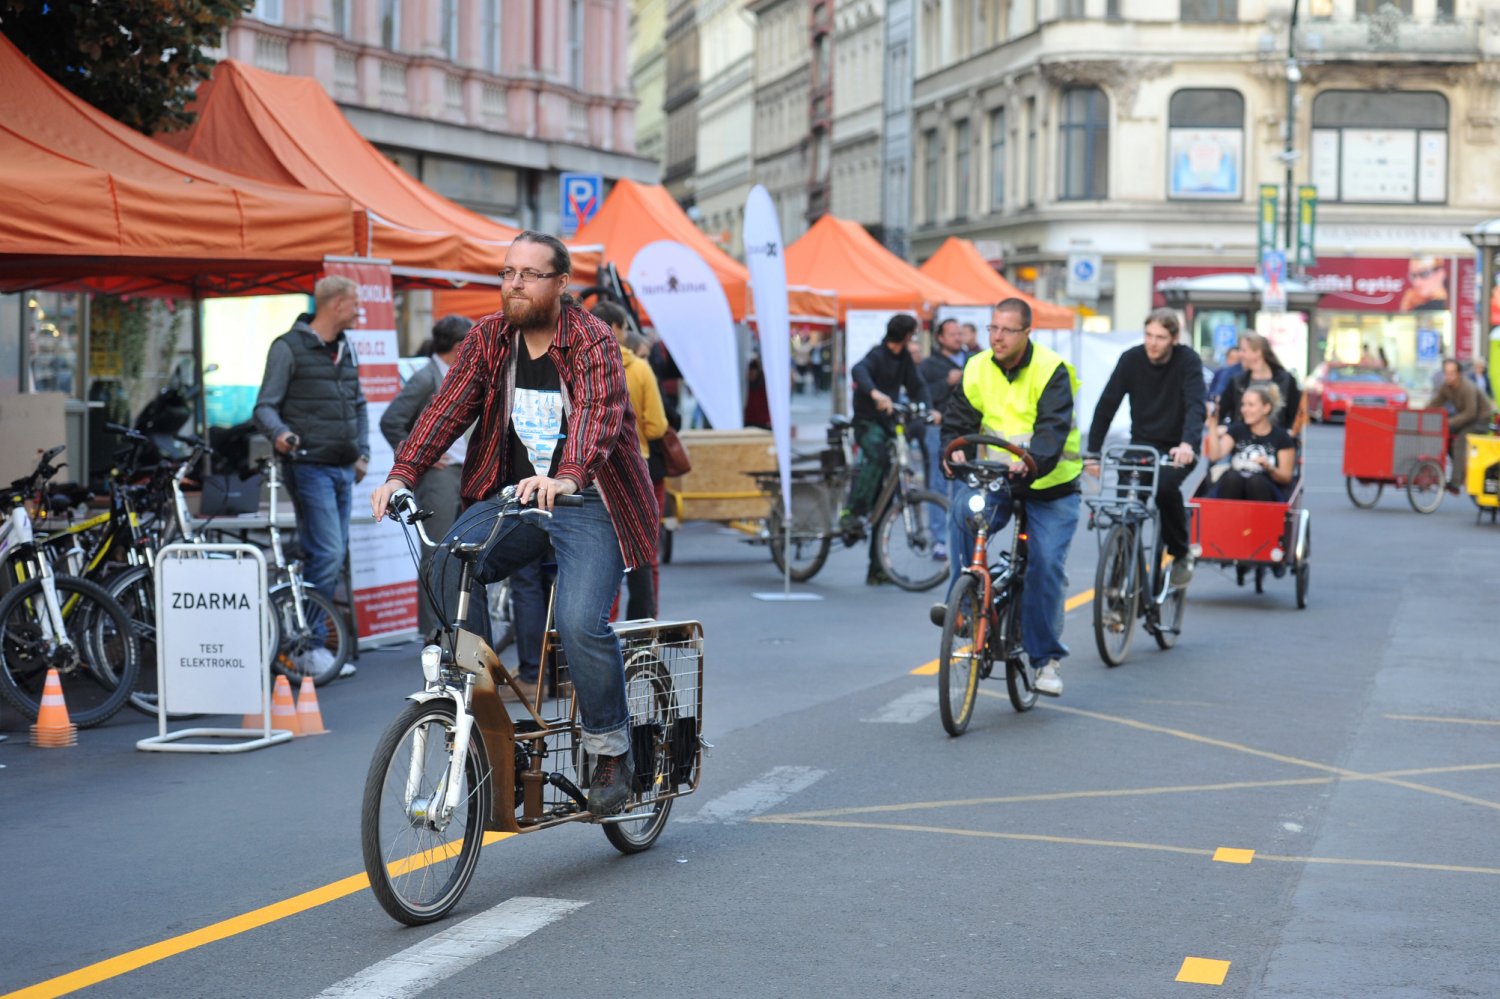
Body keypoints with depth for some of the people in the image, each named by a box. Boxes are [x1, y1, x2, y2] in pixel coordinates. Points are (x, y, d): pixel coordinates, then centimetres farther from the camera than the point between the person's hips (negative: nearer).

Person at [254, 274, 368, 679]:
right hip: (310, 466, -8)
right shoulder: (289, 348, -6)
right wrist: (279, 433, -29)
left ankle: (305, 639, 14)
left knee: (335, 554, 7)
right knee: (327, 554, -15)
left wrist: (362, 452, 18)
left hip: (343, 468, 8)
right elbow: (265, 405, -9)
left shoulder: (346, 350, 16)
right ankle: (309, 647, -9)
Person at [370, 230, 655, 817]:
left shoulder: (592, 343, -12)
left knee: (580, 622, -22)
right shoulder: (489, 339, 4)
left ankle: (612, 750, 1)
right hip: (514, 492, 5)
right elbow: (449, 406, -5)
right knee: (450, 565, -23)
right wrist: (403, 473, -21)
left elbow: (599, 414, -30)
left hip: (588, 501, -5)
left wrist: (567, 475, -50)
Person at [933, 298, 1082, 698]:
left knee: (1046, 567, -7)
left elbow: (1053, 427, -26)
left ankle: (1046, 659, 6)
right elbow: (957, 418, 3)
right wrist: (954, 449, -20)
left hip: (1051, 486, -3)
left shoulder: (1051, 371, -15)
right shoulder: (978, 369, -1)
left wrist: (1034, 462, -45)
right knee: (963, 510, -29)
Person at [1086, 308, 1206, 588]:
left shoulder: (1188, 361, -13)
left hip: (1179, 448, -3)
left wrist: (1187, 443, -45)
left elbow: (1196, 407, -26)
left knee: (1165, 485, -32)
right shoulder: (1131, 359, -7)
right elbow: (1106, 406, -7)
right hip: (1142, 443, 3)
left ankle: (1181, 552, -8)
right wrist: (1092, 452, -15)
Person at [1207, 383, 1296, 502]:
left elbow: (1286, 478, 6)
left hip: (1265, 494, -1)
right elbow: (1215, 456, -4)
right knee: (1231, 477, -33)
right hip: (1233, 488, 1)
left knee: (1256, 480, -35)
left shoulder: (1280, 437, 8)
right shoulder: (1237, 430, 14)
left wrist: (1270, 468, -14)